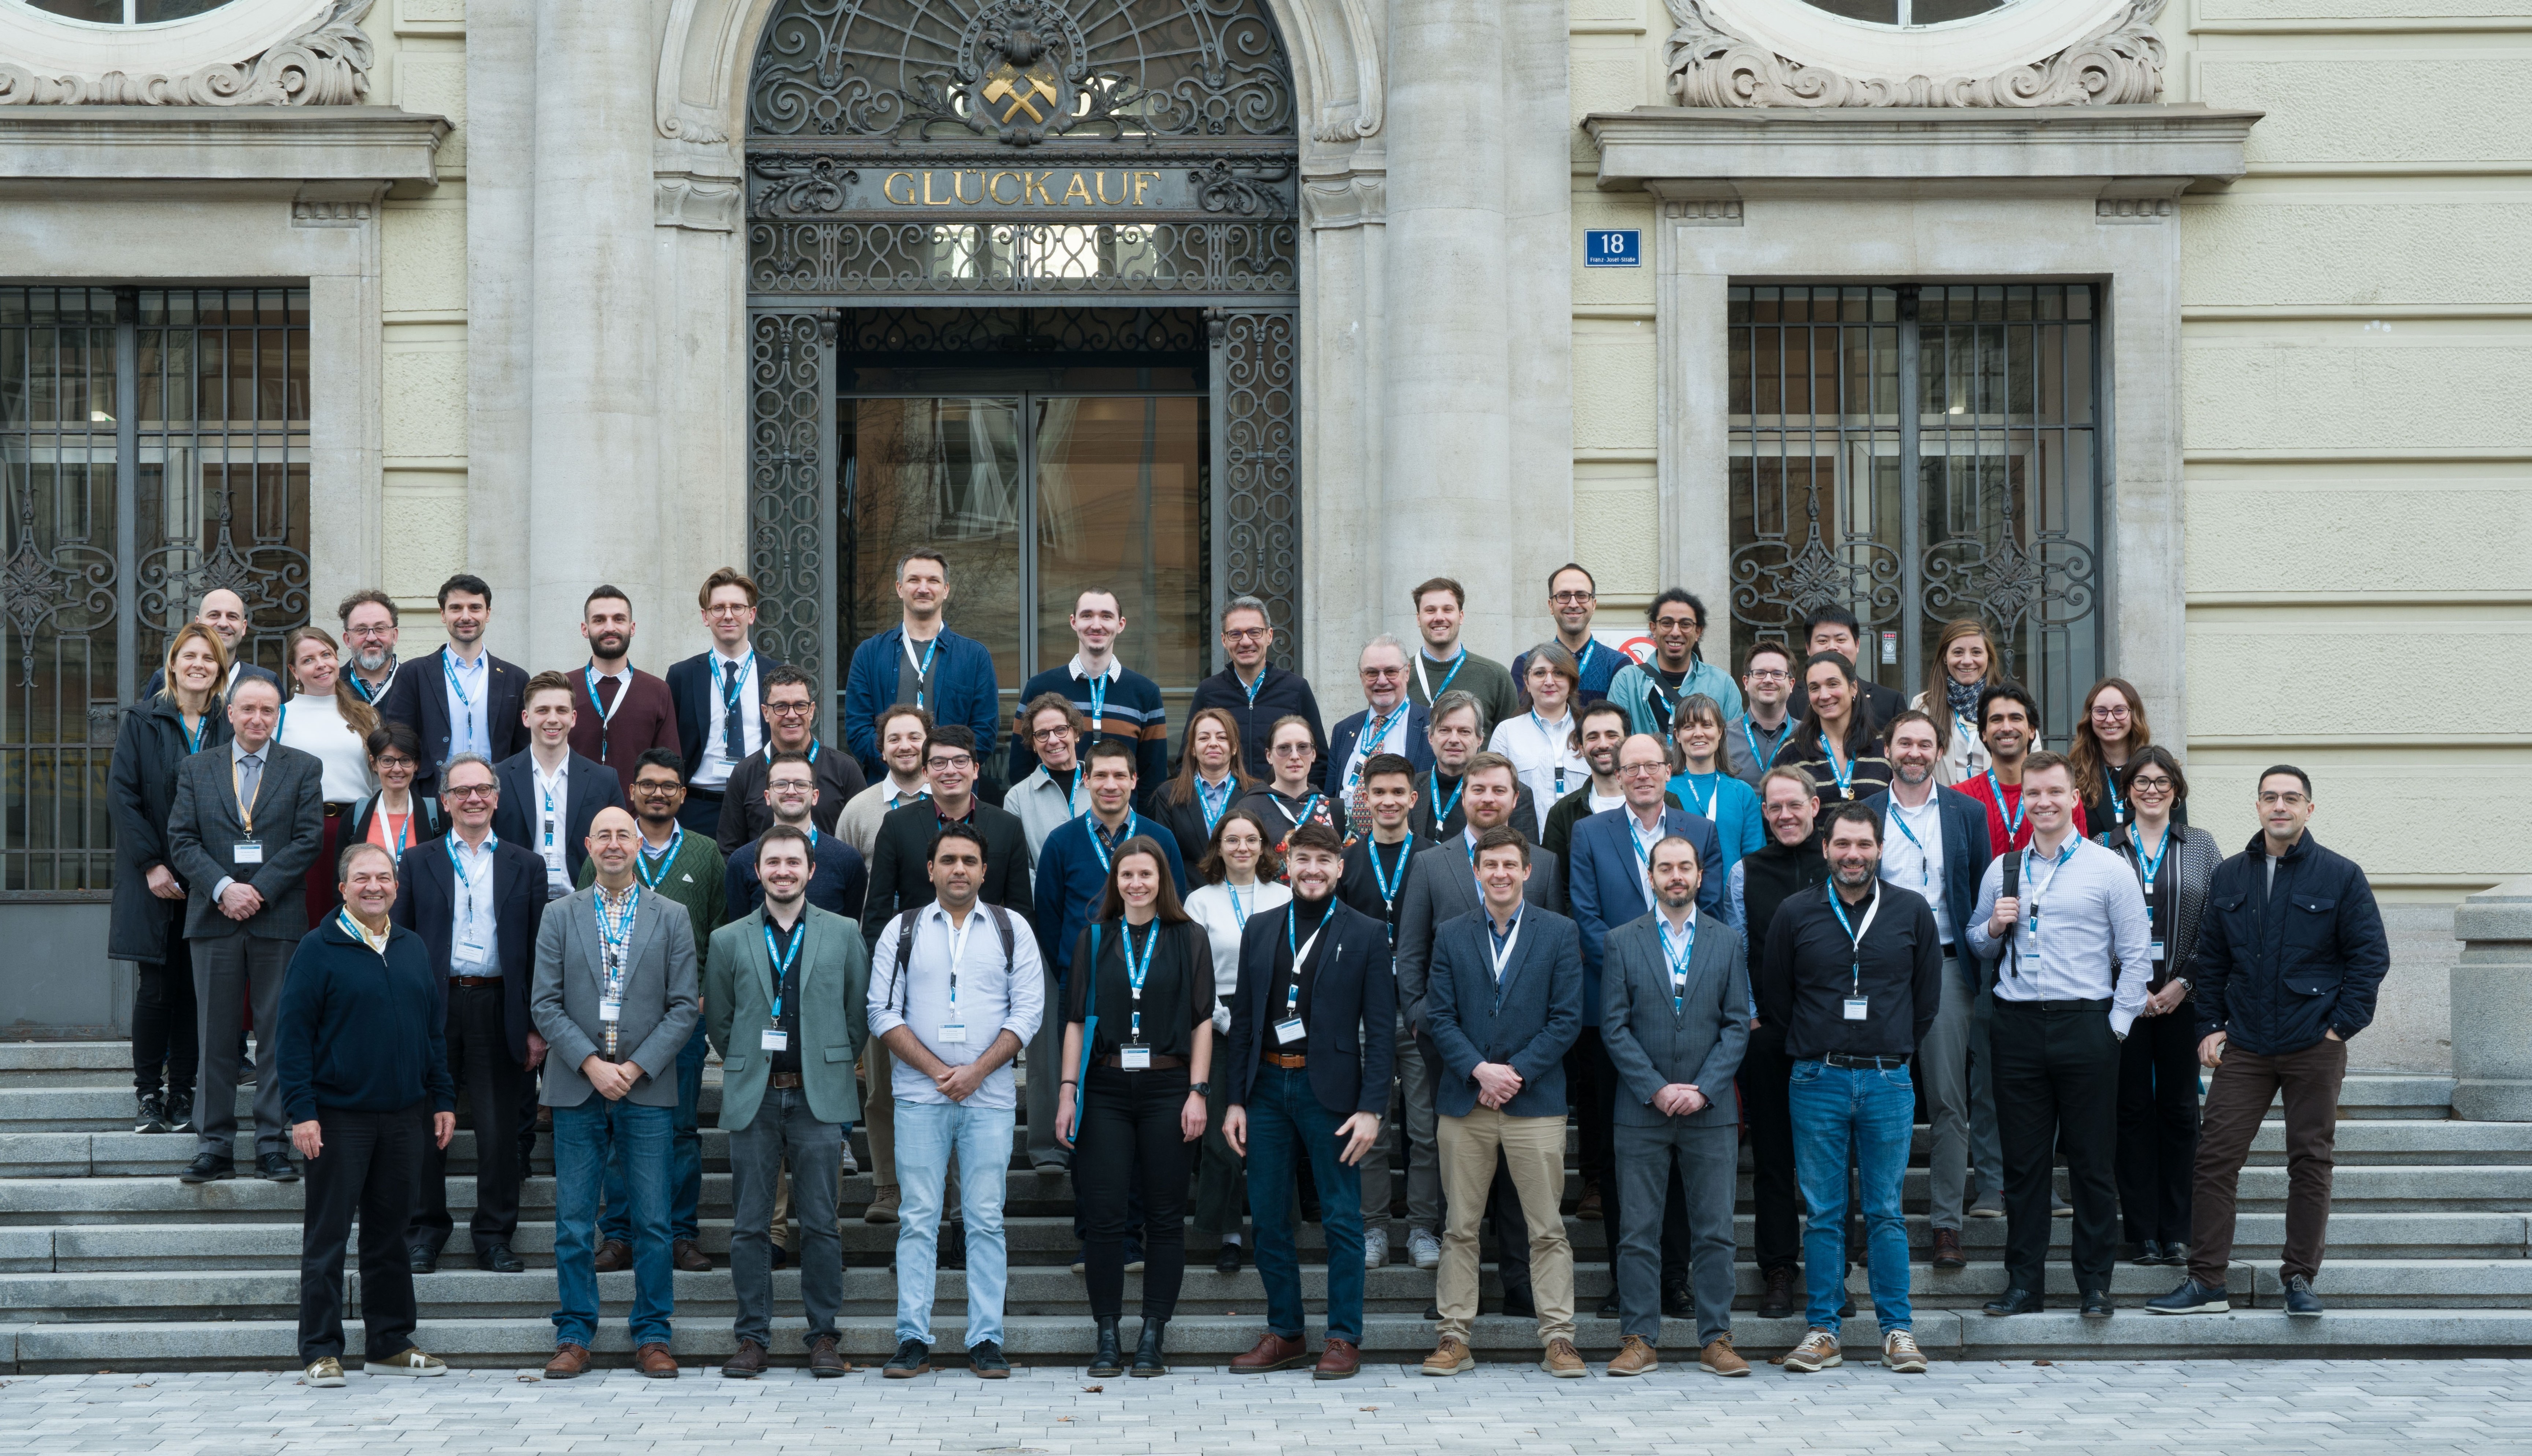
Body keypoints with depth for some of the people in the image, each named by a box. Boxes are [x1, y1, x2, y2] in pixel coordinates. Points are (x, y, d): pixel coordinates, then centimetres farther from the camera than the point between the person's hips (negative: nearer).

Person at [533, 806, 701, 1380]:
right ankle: (574, 1335, 10)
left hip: (647, 1090, 0)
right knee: (573, 1223, 2)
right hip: (576, 1090, 0)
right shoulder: (559, 916, 7)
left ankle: (652, 1337, 8)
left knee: (653, 1222, 1)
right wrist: (592, 1065, -10)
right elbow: (546, 1004, 1)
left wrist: (636, 1068, -9)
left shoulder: (673, 918, 6)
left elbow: (685, 1006, 2)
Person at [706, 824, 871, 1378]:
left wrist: (832, 1066, 9)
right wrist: (750, 1067, 11)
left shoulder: (844, 934, 6)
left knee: (821, 1223, 0)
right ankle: (753, 1336, 8)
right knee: (750, 1225, 2)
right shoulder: (728, 941, 7)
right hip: (753, 1100, 1)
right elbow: (718, 1021, 14)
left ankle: (823, 1334, 7)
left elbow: (859, 1013, 10)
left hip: (820, 1098, -1)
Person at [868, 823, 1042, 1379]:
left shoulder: (1012, 931, 8)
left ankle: (986, 1340, 3)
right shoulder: (902, 931, 7)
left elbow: (1028, 1011, 3)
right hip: (920, 1096, 0)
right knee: (918, 1219, -2)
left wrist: (976, 1072, -9)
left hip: (989, 1096, 0)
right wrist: (937, 1070, -8)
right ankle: (913, 1339, 1)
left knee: (986, 1220, 0)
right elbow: (884, 1013, 3)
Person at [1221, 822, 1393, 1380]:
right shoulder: (1260, 930, 11)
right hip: (1267, 1087, 4)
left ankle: (1344, 1338, 7)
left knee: (1342, 1219, 0)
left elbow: (1379, 1029, -3)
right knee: (1269, 1219, 7)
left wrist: (1372, 1108, -11)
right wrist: (1234, 1099, 5)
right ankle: (1284, 1333, 17)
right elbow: (1243, 1020, 11)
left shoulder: (1365, 935, 0)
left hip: (1330, 1092, -4)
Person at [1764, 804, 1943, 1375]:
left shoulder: (1911, 911, 3)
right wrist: (1816, 1047, 10)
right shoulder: (1795, 914, 2)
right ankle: (1823, 1331, 7)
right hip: (1818, 1081, 0)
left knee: (1886, 1211, 3)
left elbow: (1927, 992, 12)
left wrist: (1895, 1051, 10)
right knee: (1823, 1213, 2)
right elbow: (1776, 990, 11)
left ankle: (1898, 1330, 8)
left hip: (1888, 1081, 0)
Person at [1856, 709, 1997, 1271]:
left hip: (1946, 967, 0)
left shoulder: (1966, 813, 7)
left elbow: (1983, 898, 7)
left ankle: (1946, 1220, 4)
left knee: (1949, 1101, -1)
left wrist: (1981, 970, -1)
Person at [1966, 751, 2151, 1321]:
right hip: (2018, 1026, 3)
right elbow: (1977, 945, 21)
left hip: (2086, 1024, -3)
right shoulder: (2001, 871, 12)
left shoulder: (2109, 869, 2)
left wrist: (2116, 1026, -6)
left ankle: (2095, 1284, 8)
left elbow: (2136, 956, 1)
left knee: (2092, 1161, 0)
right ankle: (2024, 1284, 11)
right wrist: (1995, 927, -2)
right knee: (2023, 1161, 5)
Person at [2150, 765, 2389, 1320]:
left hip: (2315, 1047, -2)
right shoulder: (2229, 878, 10)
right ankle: (2205, 1280, 0)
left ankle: (2300, 1279, 12)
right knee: (2215, 1158, -4)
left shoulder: (2340, 877, 0)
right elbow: (2210, 960, 15)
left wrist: (2342, 1025, -6)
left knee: (2310, 1161, 3)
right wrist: (2210, 1027, 6)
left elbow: (2371, 956, 1)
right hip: (2244, 1046, 2)